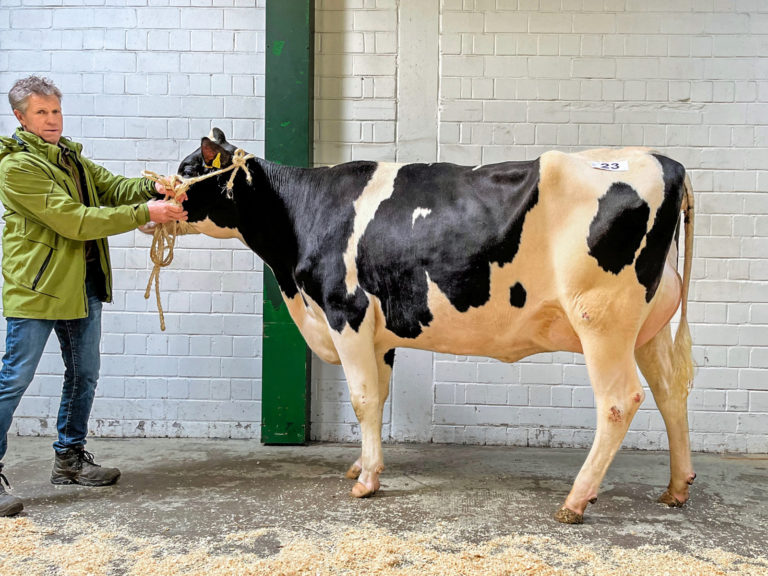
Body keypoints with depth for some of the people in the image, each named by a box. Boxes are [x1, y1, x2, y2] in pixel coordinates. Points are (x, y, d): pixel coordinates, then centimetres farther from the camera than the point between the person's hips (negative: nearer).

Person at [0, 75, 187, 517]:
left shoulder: (71, 155, 14)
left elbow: (113, 186, 8)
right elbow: (74, 221, -21)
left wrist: (152, 189, -14)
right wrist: (144, 213, -23)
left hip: (83, 285, 9)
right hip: (35, 286, -8)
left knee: (84, 375, 15)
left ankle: (70, 459, 30)